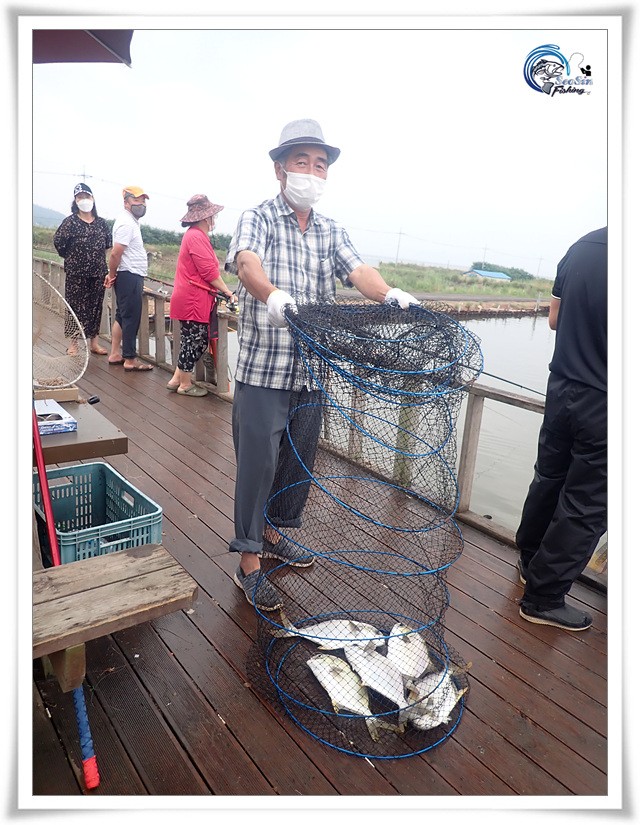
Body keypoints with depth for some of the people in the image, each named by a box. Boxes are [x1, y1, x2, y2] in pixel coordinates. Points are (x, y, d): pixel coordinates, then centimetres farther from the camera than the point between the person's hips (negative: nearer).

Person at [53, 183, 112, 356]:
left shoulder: (101, 223, 6)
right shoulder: (71, 221, -4)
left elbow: (108, 243, 18)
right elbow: (58, 241, -3)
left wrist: (98, 257, 12)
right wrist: (69, 257, 4)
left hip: (98, 272, 3)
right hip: (76, 273, -3)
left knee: (95, 306, 9)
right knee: (76, 306, 1)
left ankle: (94, 342, 19)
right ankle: (73, 343, 9)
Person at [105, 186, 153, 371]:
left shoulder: (130, 221, 17)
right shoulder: (127, 223, -16)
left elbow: (116, 254, 18)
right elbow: (115, 254, -21)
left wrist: (112, 274, 11)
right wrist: (112, 275, -8)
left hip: (130, 277, 10)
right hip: (130, 277, -10)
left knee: (122, 316, 14)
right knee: (131, 318, -6)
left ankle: (115, 354, 22)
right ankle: (130, 360, 0)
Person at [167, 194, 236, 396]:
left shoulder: (194, 235, 18)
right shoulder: (197, 236, -16)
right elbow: (209, 272, -19)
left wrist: (221, 291, 10)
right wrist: (227, 291, -9)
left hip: (192, 299, 10)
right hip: (193, 301, -10)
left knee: (196, 341, 15)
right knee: (195, 342, -1)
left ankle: (176, 379, 22)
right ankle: (185, 385, 11)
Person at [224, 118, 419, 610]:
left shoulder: (331, 232, 14)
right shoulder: (258, 219, -1)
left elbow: (358, 271, -3)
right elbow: (247, 262, -22)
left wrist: (390, 296, -26)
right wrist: (272, 296, -45)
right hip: (263, 368, -5)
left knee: (299, 458, 15)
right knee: (258, 462, -1)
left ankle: (272, 533, 36)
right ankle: (249, 563, 13)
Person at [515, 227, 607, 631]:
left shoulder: (582, 246, 0)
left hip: (563, 389, 7)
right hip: (604, 405, -7)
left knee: (549, 479, 22)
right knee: (586, 507, 7)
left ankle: (531, 560, 42)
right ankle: (543, 599, 20)